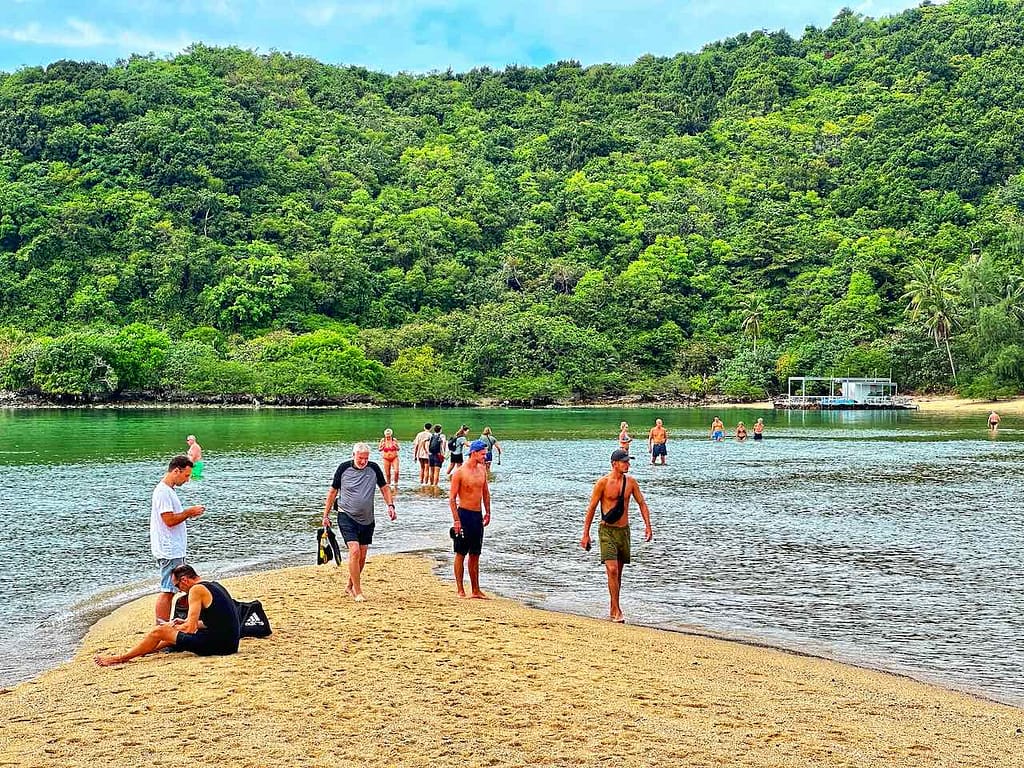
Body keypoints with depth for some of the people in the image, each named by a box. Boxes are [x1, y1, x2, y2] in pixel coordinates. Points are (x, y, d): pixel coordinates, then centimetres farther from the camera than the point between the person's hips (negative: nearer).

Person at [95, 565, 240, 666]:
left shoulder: (197, 589, -10)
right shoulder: (214, 585, 17)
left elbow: (190, 628, -12)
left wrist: (171, 627, 7)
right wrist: (185, 622, 24)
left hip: (215, 645, -9)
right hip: (231, 643, 9)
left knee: (158, 631, 4)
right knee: (179, 630, 32)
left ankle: (121, 658, 16)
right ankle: (147, 651, 48)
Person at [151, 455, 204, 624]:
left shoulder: (168, 490, 16)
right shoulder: (163, 491, -17)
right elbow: (169, 520, -22)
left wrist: (188, 512, 10)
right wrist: (190, 512, -12)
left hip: (174, 551, 11)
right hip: (170, 552, -11)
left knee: (169, 590, 14)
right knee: (166, 590, -8)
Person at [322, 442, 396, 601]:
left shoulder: (374, 468, 0)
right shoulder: (344, 468, -6)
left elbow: (384, 488, 10)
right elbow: (333, 491, 4)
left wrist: (390, 505, -6)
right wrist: (326, 515, 4)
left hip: (367, 519, 4)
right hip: (347, 517, -4)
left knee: (362, 556, 9)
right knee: (354, 551, -17)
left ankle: (349, 587, 29)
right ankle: (357, 592, -11)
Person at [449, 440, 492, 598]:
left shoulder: (482, 469, 8)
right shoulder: (460, 472, -11)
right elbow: (452, 498, -11)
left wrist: (487, 512, 14)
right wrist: (456, 520, -16)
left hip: (478, 515, 6)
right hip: (464, 514, -6)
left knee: (475, 555, 11)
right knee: (461, 554, 1)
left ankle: (475, 590, 16)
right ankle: (460, 590, 5)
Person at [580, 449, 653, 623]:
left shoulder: (630, 482, 4)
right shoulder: (603, 482, -9)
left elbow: (642, 503, 12)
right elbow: (591, 508, -5)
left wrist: (648, 526, 1)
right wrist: (586, 534, -6)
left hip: (624, 530, 5)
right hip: (607, 530, -5)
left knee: (618, 572, 11)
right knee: (612, 570, -15)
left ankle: (612, 609, 22)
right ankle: (616, 610, -11)